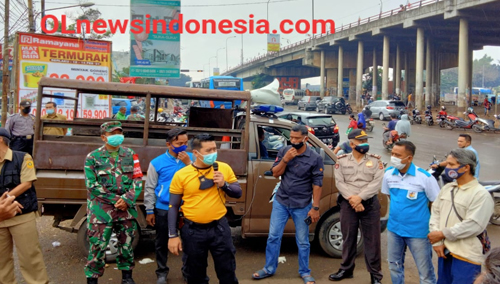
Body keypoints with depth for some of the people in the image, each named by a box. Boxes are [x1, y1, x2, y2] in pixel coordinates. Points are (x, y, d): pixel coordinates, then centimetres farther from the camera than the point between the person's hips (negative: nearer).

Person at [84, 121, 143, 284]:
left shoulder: (130, 155, 7)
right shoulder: (93, 157, -1)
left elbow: (138, 180, 2)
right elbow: (92, 185, -7)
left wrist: (127, 199, -13)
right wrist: (116, 199, -12)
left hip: (127, 209, 3)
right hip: (101, 210, -3)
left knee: (126, 244, 13)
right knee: (97, 247, -1)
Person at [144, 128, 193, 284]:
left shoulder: (191, 158, -1)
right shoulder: (157, 163, -6)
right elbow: (150, 188, -1)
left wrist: (188, 163, -19)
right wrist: (149, 211, -1)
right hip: (163, 209, 0)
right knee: (162, 242, 13)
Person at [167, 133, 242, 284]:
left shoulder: (224, 168, -3)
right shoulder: (181, 175, -8)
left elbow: (238, 192, 6)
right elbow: (173, 206, -2)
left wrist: (224, 185, -14)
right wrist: (173, 235, -5)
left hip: (219, 227, 1)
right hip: (193, 230, -1)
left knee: (227, 271, 12)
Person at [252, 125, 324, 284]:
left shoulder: (315, 158, -10)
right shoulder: (284, 151, -1)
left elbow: (317, 184, -8)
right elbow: (275, 174, -1)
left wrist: (315, 207, -10)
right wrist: (285, 159, -18)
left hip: (302, 206, -2)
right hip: (280, 202, 3)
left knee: (302, 241, 9)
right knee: (273, 236, 8)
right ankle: (269, 269, 24)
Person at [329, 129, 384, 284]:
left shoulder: (375, 160, 3)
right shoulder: (342, 160, 5)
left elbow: (376, 183, -7)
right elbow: (339, 182, -3)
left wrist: (360, 197, -16)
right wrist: (351, 198, -15)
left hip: (370, 203, -1)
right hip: (348, 204, 1)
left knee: (372, 239, 3)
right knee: (348, 238, 11)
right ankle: (346, 269, 25)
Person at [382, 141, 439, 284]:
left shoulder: (425, 177, -17)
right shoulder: (388, 174, -3)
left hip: (418, 231, -5)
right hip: (394, 229, 5)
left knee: (425, 272, 6)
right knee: (394, 266, 20)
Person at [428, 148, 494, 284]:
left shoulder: (481, 195, -14)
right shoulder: (447, 188, 8)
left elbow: (473, 226, -20)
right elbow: (435, 213, 6)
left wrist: (442, 234, -14)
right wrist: (437, 241, -5)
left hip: (467, 257, -6)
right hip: (445, 251, 7)